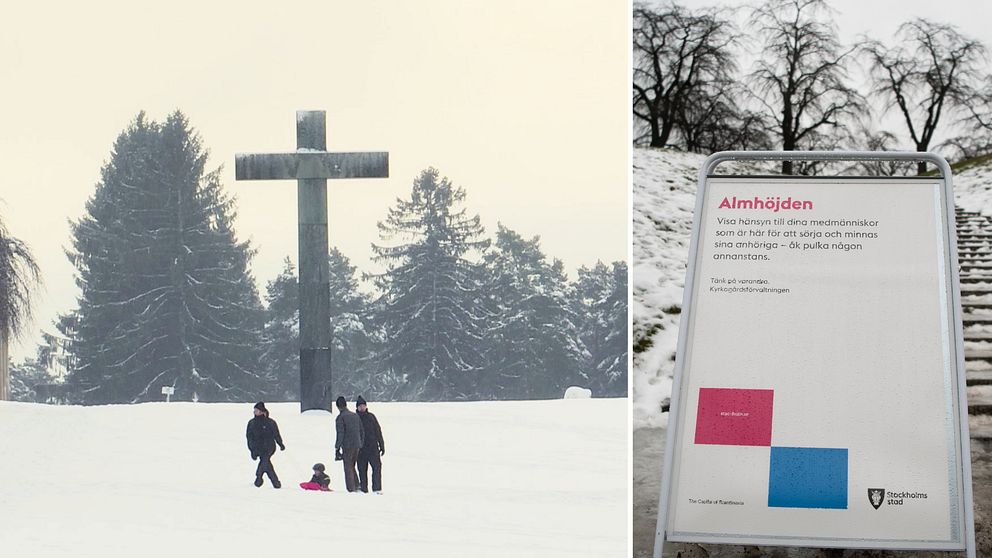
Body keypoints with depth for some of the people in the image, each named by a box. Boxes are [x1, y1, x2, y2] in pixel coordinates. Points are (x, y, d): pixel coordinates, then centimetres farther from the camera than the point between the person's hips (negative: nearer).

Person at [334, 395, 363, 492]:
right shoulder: (355, 416, 11)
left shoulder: (340, 417, -8)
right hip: (357, 445, 6)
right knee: (352, 466, 17)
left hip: (347, 446, -6)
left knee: (348, 468, 1)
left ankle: (351, 489, -1)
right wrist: (360, 445, 20)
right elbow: (361, 431, 14)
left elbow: (340, 434, -14)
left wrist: (337, 448, -9)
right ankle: (357, 486, 12)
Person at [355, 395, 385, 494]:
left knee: (377, 466, -11)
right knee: (362, 469, 3)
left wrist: (382, 446, 5)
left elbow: (378, 432, 9)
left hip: (373, 447, 0)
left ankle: (377, 488, -12)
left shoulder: (371, 417, 7)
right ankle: (363, 488, 10)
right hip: (360, 449, 0)